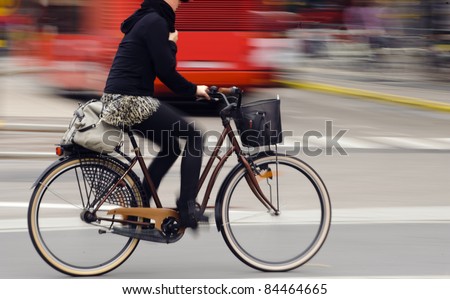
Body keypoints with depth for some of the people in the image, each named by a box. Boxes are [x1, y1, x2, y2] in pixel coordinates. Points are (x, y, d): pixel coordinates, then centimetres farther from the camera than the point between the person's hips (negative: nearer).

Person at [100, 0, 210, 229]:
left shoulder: (145, 20, 20)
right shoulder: (156, 22, -11)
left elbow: (161, 69, 21)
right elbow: (166, 71, -16)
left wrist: (191, 89, 10)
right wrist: (193, 90, -1)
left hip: (118, 99, 10)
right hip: (131, 100, -10)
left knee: (171, 147, 21)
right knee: (193, 136, -2)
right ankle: (187, 206, -5)